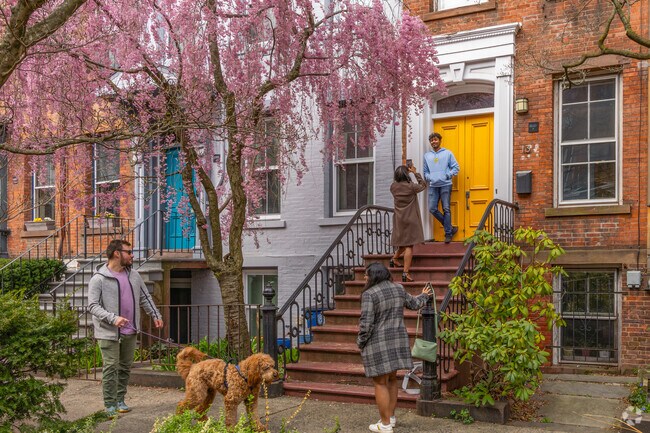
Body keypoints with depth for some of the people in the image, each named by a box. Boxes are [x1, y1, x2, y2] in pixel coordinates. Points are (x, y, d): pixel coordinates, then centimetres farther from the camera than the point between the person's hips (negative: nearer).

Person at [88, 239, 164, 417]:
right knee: (111, 368, -4)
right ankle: (110, 405, 4)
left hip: (130, 331, 6)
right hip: (109, 332, -6)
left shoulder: (134, 275, 9)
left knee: (125, 367, 12)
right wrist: (113, 318, -25)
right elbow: (93, 305, -14)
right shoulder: (99, 279, -9)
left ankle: (120, 401, 24)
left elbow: (145, 298, 17)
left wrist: (156, 315, 10)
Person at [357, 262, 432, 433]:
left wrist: (360, 342, -5)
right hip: (397, 340, 6)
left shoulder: (369, 294, -15)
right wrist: (423, 296, 39)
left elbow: (366, 323, -18)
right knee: (391, 379, 17)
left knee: (381, 383, 1)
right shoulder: (398, 289, 4)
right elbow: (413, 303, 20)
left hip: (378, 343, -6)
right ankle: (390, 417, 23)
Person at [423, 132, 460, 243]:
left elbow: (456, 167, 2)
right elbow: (425, 171, 19)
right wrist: (428, 177, 0)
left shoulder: (447, 153, 4)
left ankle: (448, 233, 4)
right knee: (432, 209, -3)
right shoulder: (427, 155, 15)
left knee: (446, 209, -3)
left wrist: (448, 175, -10)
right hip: (433, 186, 4)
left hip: (445, 185, -4)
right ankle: (450, 227, 12)